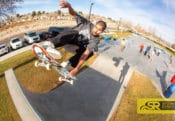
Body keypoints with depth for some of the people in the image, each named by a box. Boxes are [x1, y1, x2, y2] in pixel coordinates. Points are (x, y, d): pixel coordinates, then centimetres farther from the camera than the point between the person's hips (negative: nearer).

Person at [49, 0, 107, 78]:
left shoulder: (96, 40, -21)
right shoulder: (87, 23, -22)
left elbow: (86, 53, -32)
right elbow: (73, 13, -32)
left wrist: (77, 68, -40)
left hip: (79, 45, 3)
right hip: (70, 37, -3)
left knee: (90, 52, -21)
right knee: (73, 33, -37)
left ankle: (69, 62, -13)